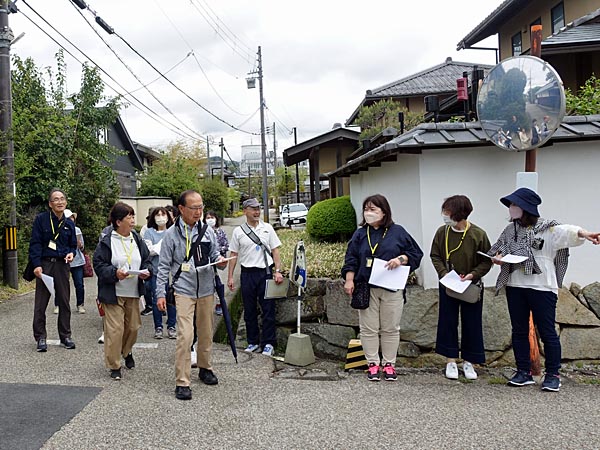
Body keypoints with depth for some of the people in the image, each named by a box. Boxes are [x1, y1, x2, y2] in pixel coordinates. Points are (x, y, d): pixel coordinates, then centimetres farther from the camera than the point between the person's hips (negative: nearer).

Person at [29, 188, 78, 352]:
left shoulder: (69, 224, 9)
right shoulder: (41, 219, -3)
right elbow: (35, 243, -7)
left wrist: (71, 253, -6)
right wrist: (37, 264, -15)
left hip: (62, 265, 3)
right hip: (44, 264, -3)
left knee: (64, 302, 8)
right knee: (41, 303, 2)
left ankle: (65, 336, 19)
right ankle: (40, 337, 13)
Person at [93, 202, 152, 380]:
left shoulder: (137, 240, 7)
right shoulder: (107, 242, -8)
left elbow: (147, 260, 13)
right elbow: (99, 265, -8)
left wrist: (147, 271, -7)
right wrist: (115, 273, -23)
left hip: (133, 293, 5)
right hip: (113, 293, -5)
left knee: (133, 326, 14)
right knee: (114, 329, -5)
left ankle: (126, 352, 43)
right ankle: (114, 365, 10)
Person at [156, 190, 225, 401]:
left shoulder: (207, 231, 5)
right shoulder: (172, 234, -5)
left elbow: (214, 254, 15)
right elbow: (164, 265, -2)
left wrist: (219, 260, -9)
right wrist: (161, 293, -6)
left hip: (206, 290, 4)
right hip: (184, 291, -4)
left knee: (206, 333, 15)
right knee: (185, 336, -11)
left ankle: (205, 369, 35)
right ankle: (182, 382, -2)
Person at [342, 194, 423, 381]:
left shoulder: (397, 232, 4)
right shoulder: (360, 234, 9)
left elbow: (415, 253, 5)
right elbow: (351, 260, 6)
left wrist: (401, 259, -12)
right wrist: (349, 280, -5)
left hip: (392, 290, -1)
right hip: (366, 289, 1)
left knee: (391, 329, 6)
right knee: (369, 329, 4)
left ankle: (389, 364, 18)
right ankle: (373, 364, 15)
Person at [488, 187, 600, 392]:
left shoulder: (548, 229, -8)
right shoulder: (511, 230, 10)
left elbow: (567, 232, -26)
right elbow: (497, 249, 16)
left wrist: (583, 233, -47)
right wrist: (497, 257, -8)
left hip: (542, 288, -6)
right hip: (515, 287, 6)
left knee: (547, 332, 2)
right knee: (519, 331, 11)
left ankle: (552, 375, 15)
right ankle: (524, 372, 22)